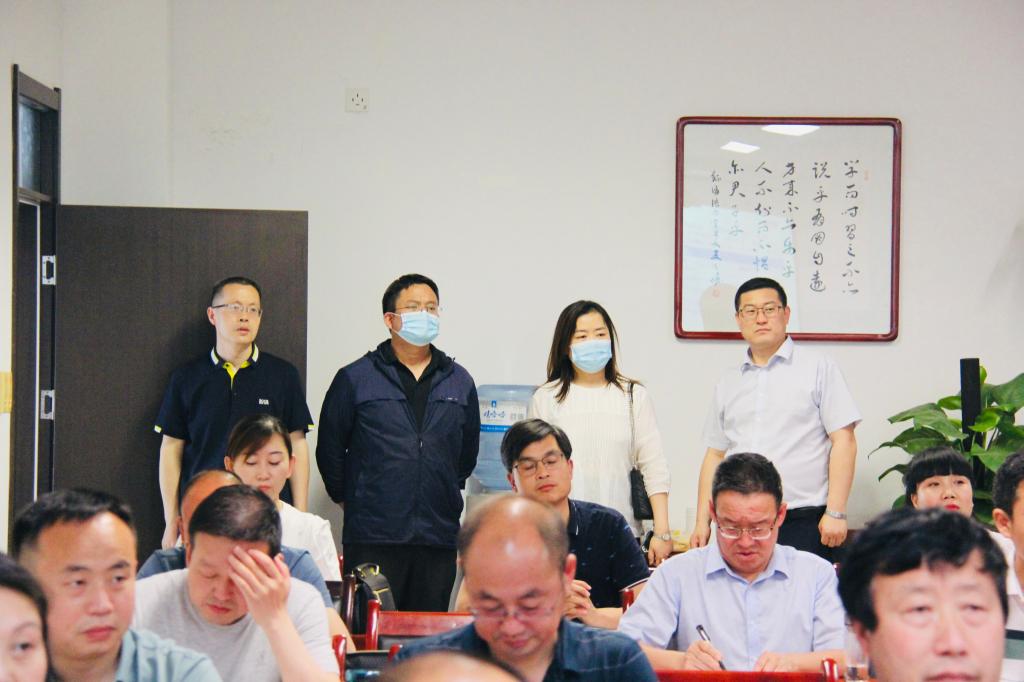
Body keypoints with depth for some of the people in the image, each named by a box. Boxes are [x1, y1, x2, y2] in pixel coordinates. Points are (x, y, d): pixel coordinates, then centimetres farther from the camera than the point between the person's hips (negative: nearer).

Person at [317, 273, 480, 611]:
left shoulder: (460, 382, 12)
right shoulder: (355, 378, 2)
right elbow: (329, 448, 9)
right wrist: (347, 497, 11)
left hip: (439, 537, 3)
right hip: (373, 537, -3)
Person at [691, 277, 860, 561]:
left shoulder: (819, 368, 3)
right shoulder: (729, 383, 16)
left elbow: (843, 442, -3)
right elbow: (715, 454, 18)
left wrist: (836, 513, -11)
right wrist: (702, 522, 11)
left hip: (803, 523, -4)